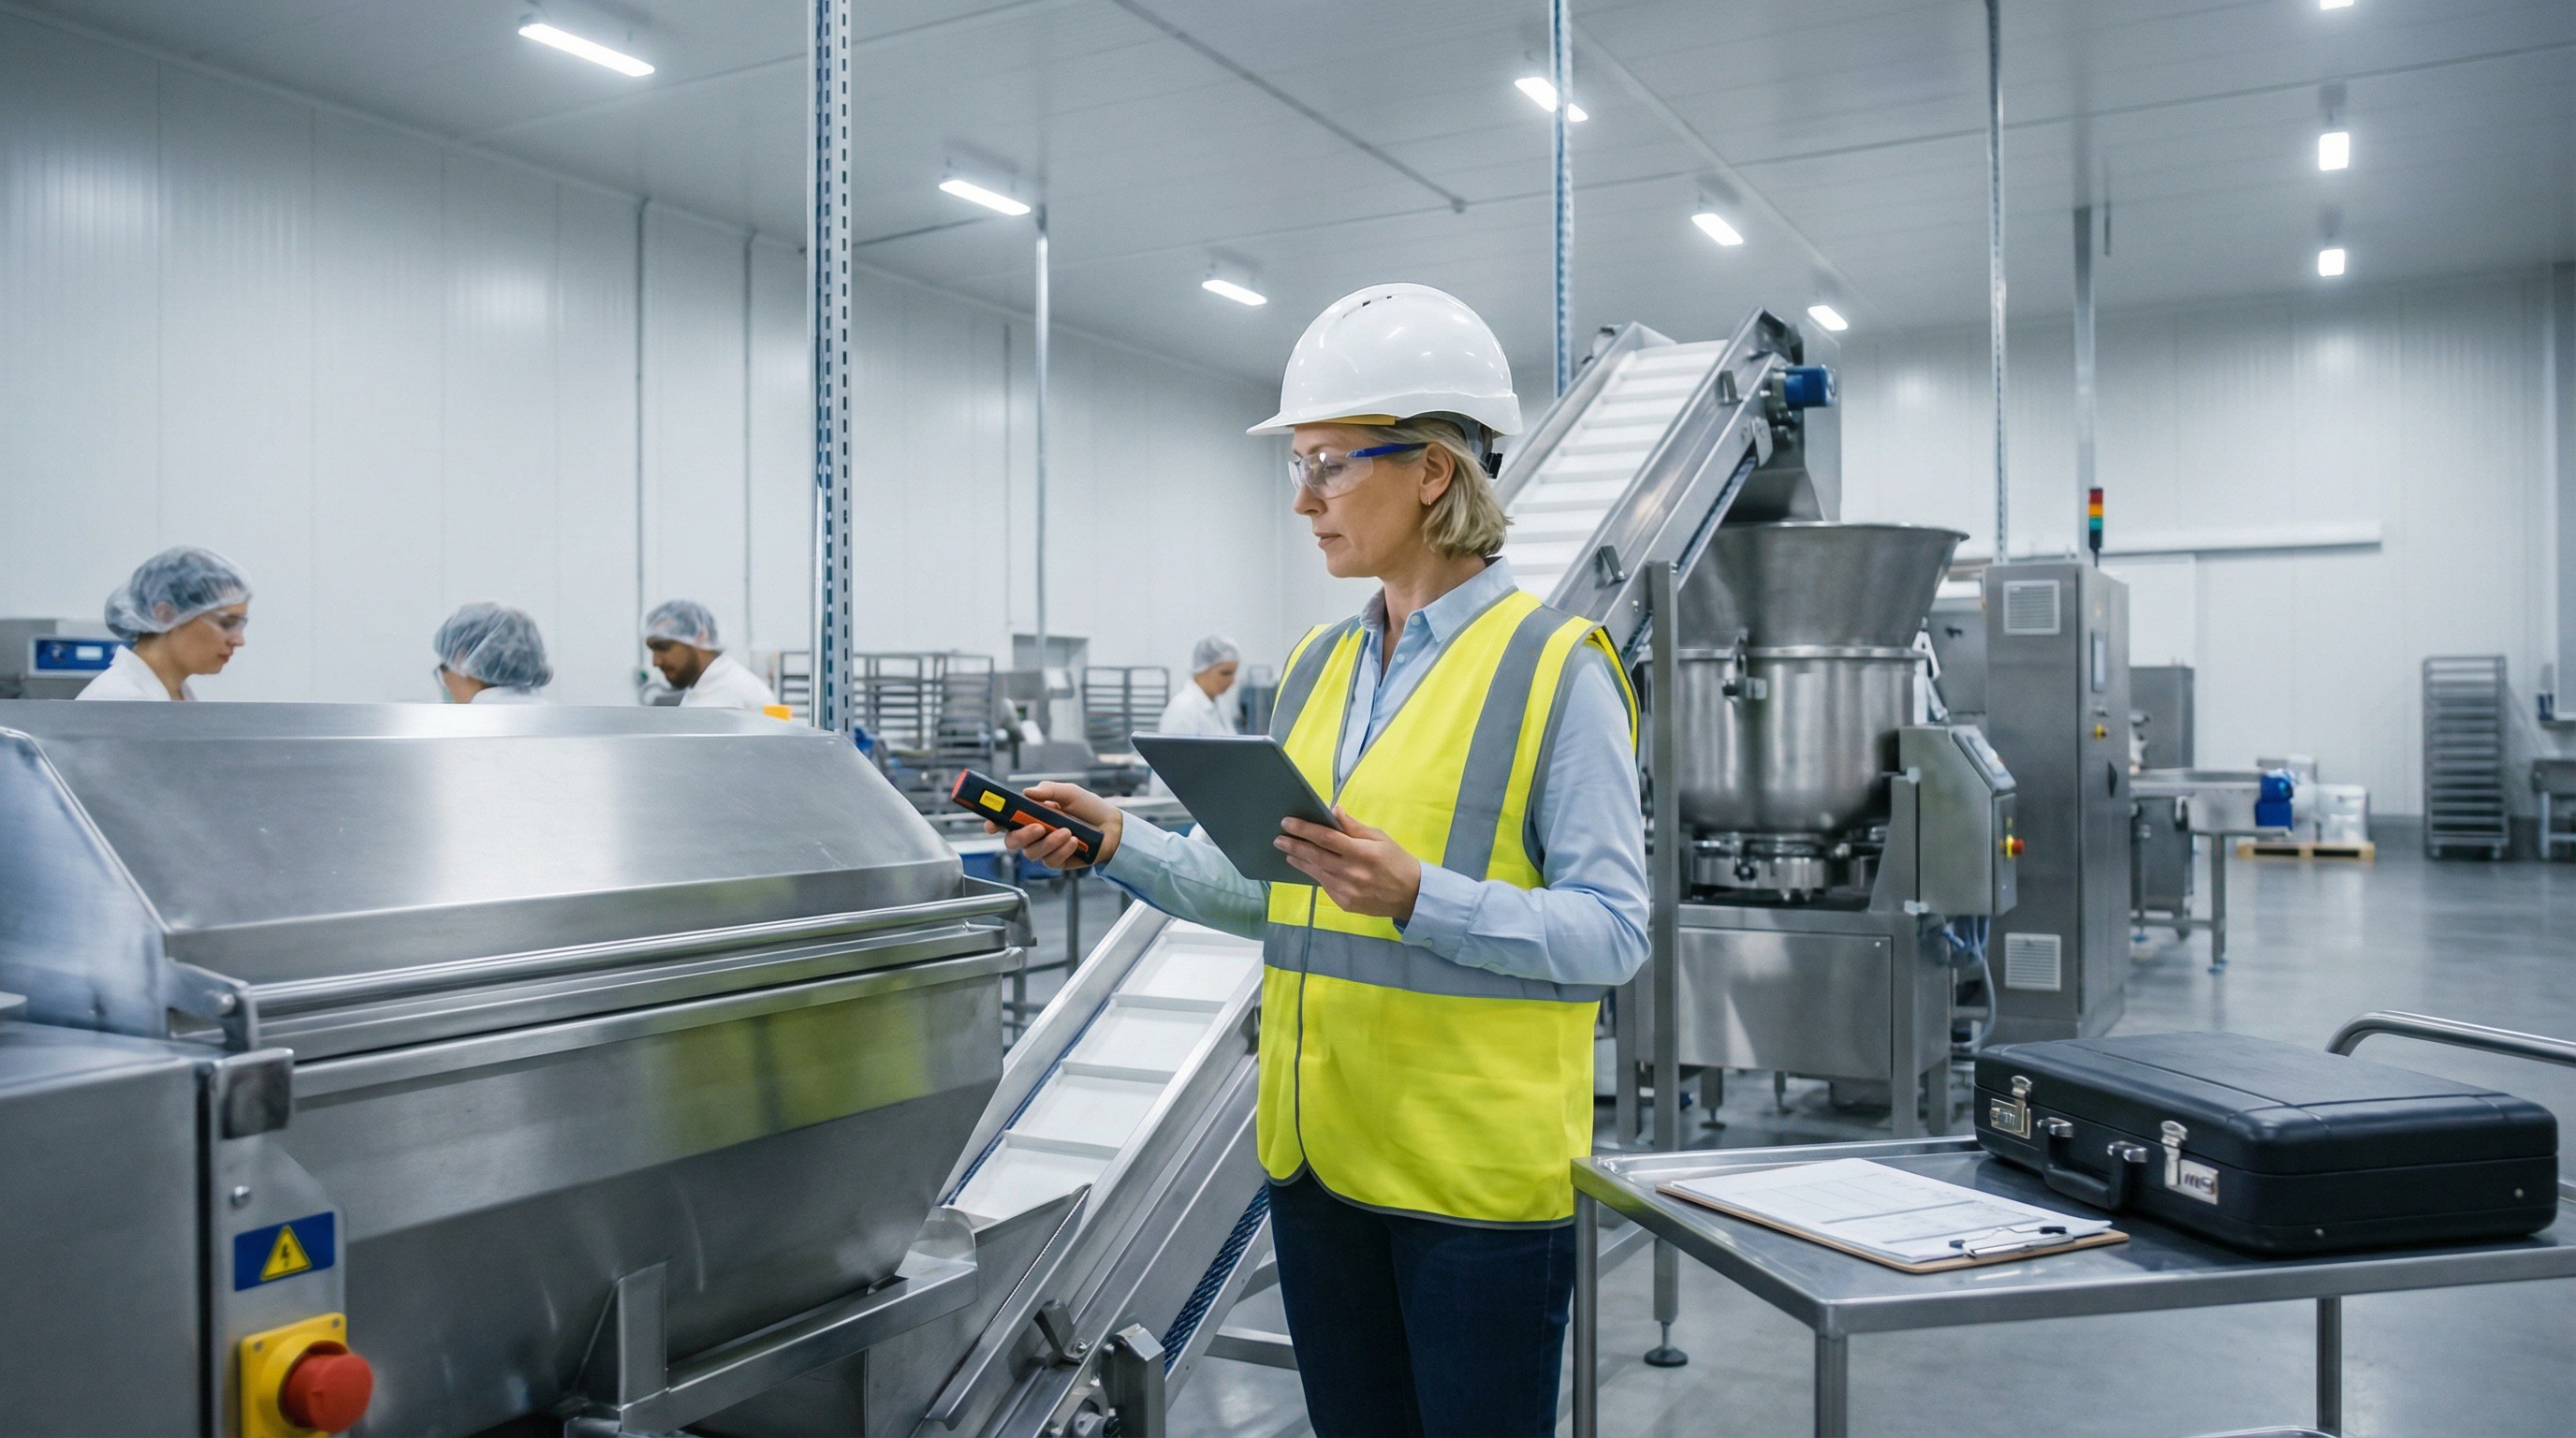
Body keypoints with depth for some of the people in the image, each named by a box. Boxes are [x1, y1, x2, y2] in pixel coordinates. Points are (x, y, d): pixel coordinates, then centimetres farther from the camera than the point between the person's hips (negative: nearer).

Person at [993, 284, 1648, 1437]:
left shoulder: (1555, 668, -10)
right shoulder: (1318, 667, 9)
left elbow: (1613, 932, -13)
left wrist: (1416, 898, -26)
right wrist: (1119, 845, 0)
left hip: (1479, 1165, -6)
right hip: (1320, 1155, 6)